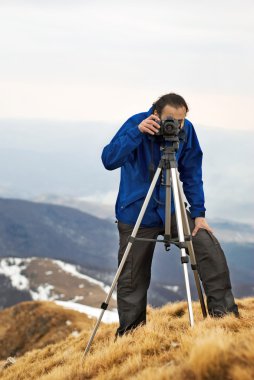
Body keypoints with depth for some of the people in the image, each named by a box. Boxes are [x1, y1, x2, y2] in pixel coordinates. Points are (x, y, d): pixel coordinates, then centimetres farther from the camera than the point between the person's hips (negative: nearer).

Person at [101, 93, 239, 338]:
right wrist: (137, 132, -39)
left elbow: (192, 174, -2)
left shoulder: (186, 130, -7)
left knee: (211, 250, -15)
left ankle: (223, 313, -4)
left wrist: (198, 212, -10)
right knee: (132, 279, 3)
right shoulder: (135, 124, -17)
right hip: (136, 213, -3)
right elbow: (109, 160, -29)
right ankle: (129, 334, 20)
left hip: (170, 208, 3)